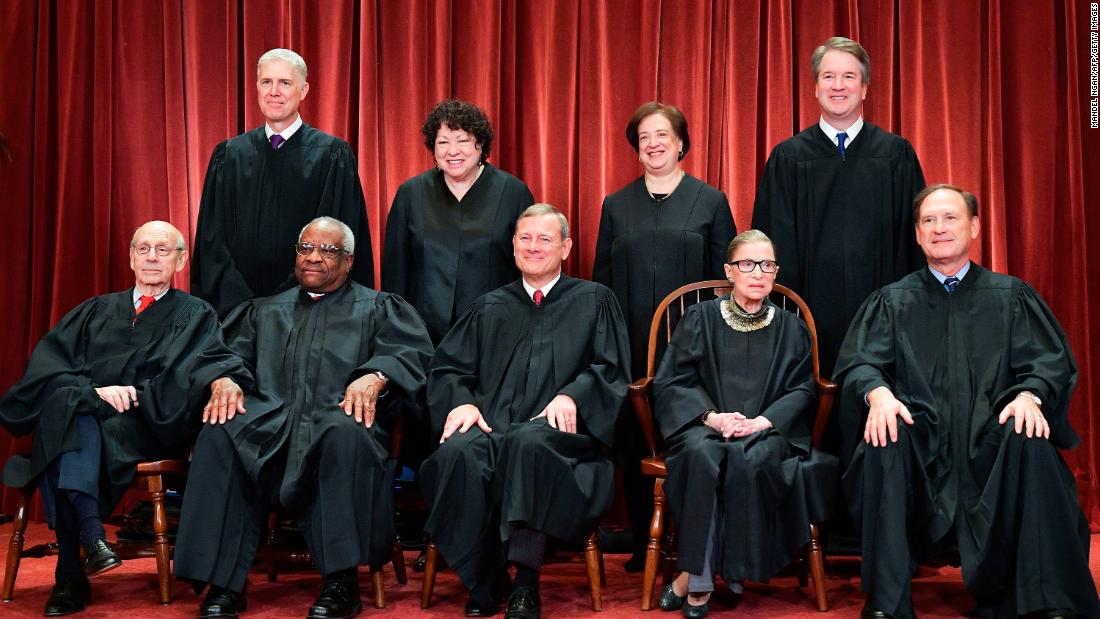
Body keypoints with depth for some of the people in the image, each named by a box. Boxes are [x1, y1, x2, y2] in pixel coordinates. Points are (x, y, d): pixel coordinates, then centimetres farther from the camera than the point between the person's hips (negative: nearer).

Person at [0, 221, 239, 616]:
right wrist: (93, 391, -10)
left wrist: (136, 395, -15)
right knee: (68, 405, -34)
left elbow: (193, 379, 0)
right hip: (79, 418, 2)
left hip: (147, 428, -2)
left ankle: (71, 575, -41)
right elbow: (47, 362, 9)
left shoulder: (196, 316, 18)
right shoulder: (98, 310, 25)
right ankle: (90, 533, -46)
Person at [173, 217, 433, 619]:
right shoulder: (266, 312, 32)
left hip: (336, 417, -2)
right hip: (268, 420, 3)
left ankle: (341, 581, -33)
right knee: (219, 433, -30)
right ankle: (224, 583, -28)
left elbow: (410, 351, 3)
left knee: (347, 433, -39)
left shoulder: (377, 308, 21)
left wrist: (375, 376, -19)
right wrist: (225, 379, -7)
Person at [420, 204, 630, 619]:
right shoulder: (490, 308, 25)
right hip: (490, 424, 3)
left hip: (557, 428, -2)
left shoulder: (593, 301, 18)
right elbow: (446, 367, 19)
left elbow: (612, 369, 8)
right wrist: (462, 401, -4)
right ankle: (481, 585, -22)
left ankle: (526, 584, -37)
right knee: (458, 453, -33)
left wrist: (571, 396, -12)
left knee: (527, 443, -39)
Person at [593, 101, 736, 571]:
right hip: (630, 348, 2)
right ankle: (643, 545, 13)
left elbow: (726, 278, 6)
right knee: (634, 446, 3)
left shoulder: (710, 202, 7)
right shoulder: (616, 205, 13)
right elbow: (601, 280, 13)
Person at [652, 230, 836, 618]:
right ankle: (701, 580, -28)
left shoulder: (790, 328, 15)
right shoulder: (700, 319, 10)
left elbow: (802, 390, 7)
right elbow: (670, 382, 3)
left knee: (752, 458, -35)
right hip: (704, 426, 0)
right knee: (703, 453, -37)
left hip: (767, 430, 1)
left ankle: (694, 577, -26)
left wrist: (763, 421, -13)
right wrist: (711, 416, -14)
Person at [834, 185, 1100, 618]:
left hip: (990, 438, 0)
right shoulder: (892, 301, 16)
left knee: (1029, 441, -32)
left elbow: (1050, 361, 5)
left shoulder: (1010, 296, 16)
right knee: (884, 441, -32)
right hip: (920, 440, 0)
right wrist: (878, 392, -22)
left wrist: (1029, 394, -18)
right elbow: (859, 362, 2)